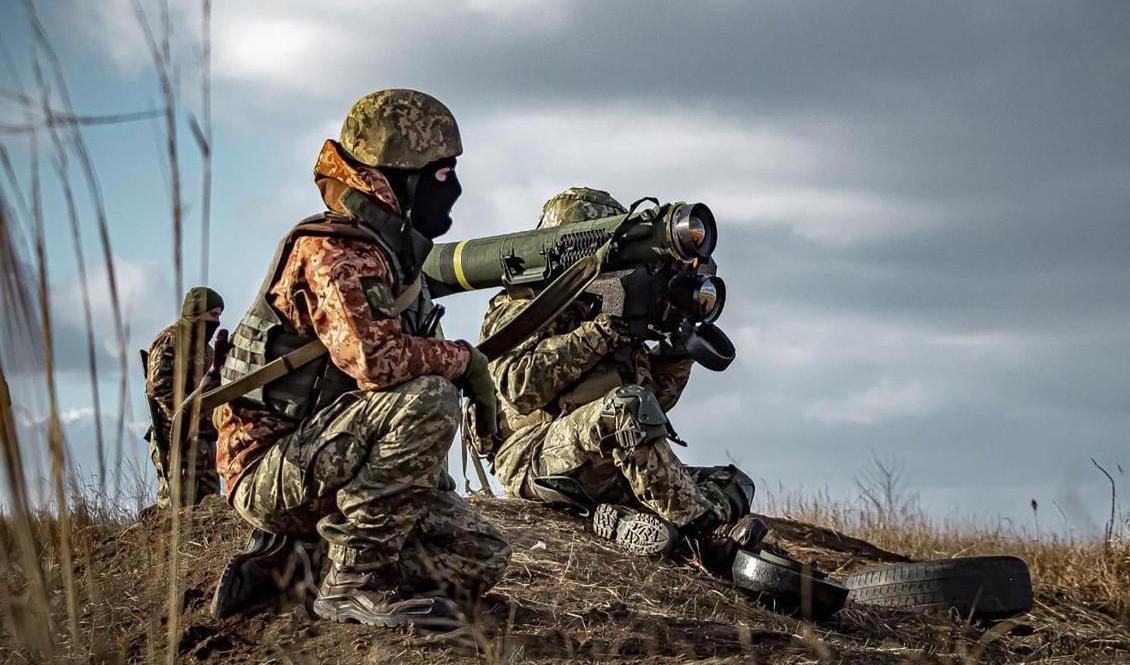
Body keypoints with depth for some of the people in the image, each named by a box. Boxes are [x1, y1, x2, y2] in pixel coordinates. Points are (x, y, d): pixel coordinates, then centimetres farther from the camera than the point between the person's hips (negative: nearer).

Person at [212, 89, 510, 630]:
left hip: (329, 466, 9)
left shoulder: (393, 259, 14)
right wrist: (463, 359, -16)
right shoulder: (332, 253, -17)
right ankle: (354, 581, -19)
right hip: (269, 471, -9)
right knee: (426, 401, -30)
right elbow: (374, 358, -32)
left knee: (480, 559, -1)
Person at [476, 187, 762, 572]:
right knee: (627, 405, -34)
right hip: (539, 464, -8)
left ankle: (620, 519, -29)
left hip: (609, 474, 8)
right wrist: (597, 334, -17)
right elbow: (520, 385, -18)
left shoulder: (603, 308, 24)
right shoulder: (523, 307, 2)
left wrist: (677, 351, 3)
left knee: (733, 485, -6)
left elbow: (657, 396, 22)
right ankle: (710, 536, -33)